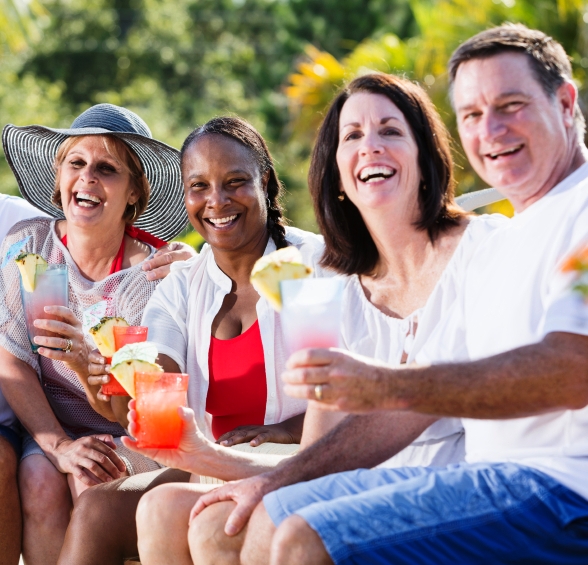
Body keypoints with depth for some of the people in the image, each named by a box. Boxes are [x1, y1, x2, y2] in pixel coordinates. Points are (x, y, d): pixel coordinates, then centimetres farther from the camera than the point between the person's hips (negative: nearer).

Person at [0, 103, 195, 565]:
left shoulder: (156, 269, -12)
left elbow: (134, 409, -14)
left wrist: (85, 361, -36)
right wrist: (60, 446, -22)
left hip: (137, 440, -2)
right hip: (50, 427, 2)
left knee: (93, 481, -32)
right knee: (40, 480, -29)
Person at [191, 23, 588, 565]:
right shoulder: (497, 247, 25)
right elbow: (419, 394, 25)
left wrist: (387, 385, -29)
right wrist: (277, 480, 18)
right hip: (490, 475, 9)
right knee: (270, 521, 5)